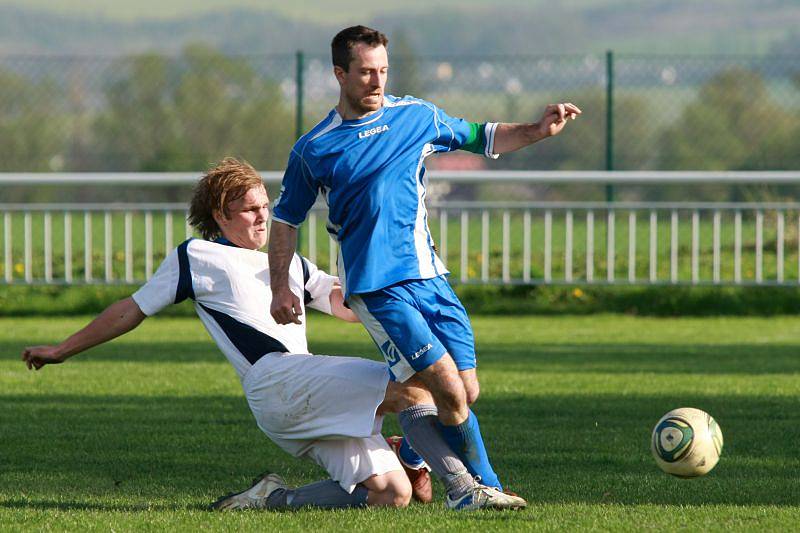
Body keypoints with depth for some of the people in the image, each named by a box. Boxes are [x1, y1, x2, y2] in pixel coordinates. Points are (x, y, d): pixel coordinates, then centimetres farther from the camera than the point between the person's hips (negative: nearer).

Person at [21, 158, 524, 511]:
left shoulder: (290, 263, 33)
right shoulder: (196, 257, 14)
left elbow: (350, 305, 29)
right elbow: (131, 310, 19)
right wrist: (62, 351, 19)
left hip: (314, 400, 8)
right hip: (276, 379, -8)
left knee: (389, 492, -12)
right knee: (414, 388, -23)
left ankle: (276, 498, -2)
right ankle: (465, 486, -21)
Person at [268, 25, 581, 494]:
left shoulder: (416, 116, 9)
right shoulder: (313, 150, 1)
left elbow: (480, 139, 21)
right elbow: (287, 219, 12)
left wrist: (537, 132, 6)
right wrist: (281, 288, 6)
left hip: (430, 277, 5)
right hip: (377, 288, -5)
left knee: (466, 392, 1)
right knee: (449, 388, -17)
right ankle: (486, 489, -5)